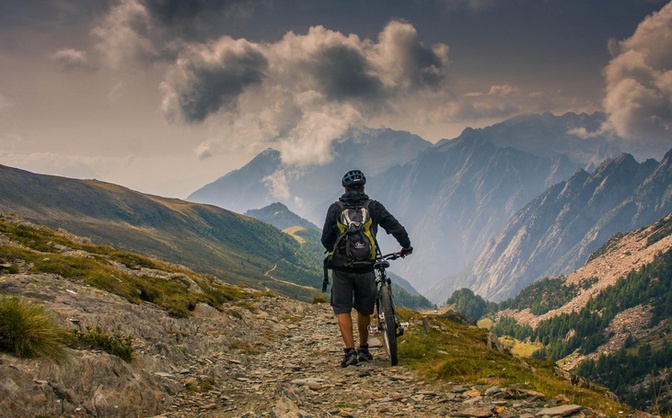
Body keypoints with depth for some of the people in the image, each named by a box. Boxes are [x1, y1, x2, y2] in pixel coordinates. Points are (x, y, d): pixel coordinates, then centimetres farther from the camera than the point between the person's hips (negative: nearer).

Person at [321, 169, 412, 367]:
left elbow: (326, 239, 2)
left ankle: (350, 351, -6)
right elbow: (397, 229, 1)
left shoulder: (335, 208, 1)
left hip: (342, 267, -1)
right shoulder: (374, 207, 2)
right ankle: (363, 349, 28)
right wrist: (406, 246, 20)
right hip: (366, 267, 1)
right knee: (364, 310, 18)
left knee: (343, 310, 6)